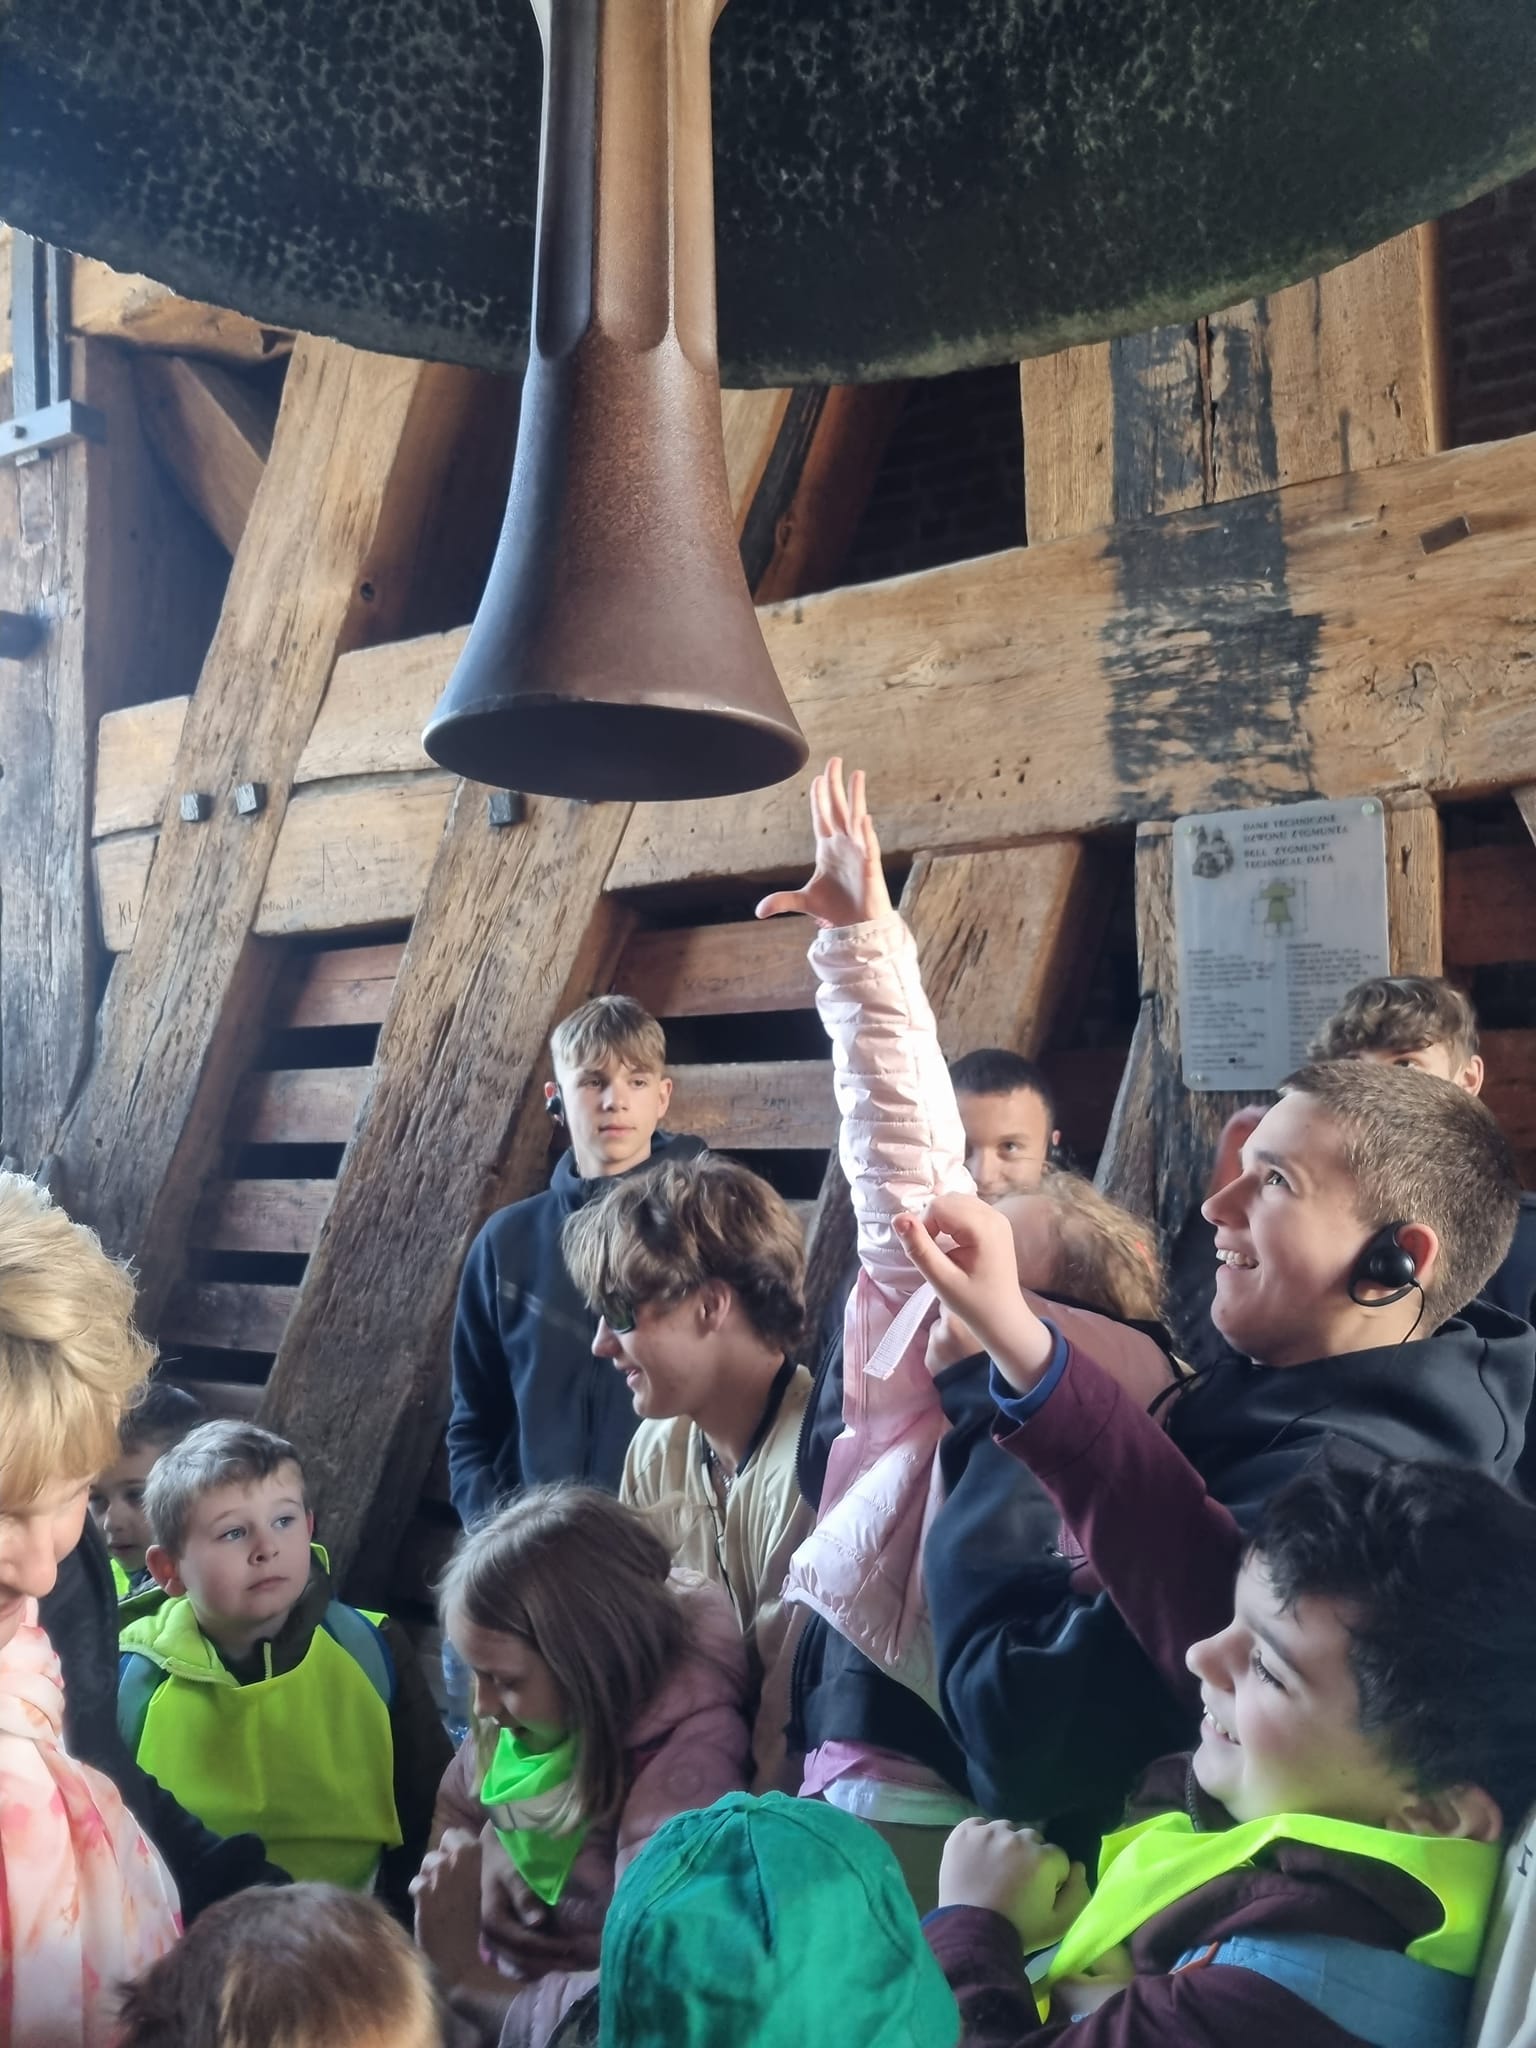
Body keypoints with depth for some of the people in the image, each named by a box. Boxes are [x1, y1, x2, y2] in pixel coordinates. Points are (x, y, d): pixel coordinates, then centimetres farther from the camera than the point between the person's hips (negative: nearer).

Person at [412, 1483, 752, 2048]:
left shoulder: (685, 1769, -26)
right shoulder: (546, 1695, -6)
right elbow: (453, 1807, 11)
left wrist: (467, 1981, -18)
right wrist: (470, 1857, -9)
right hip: (500, 1973, 6)